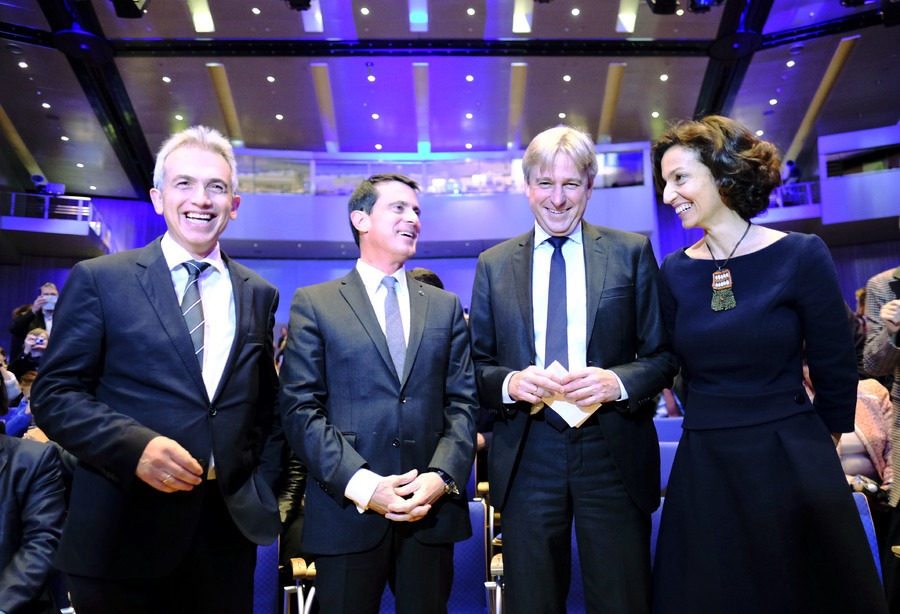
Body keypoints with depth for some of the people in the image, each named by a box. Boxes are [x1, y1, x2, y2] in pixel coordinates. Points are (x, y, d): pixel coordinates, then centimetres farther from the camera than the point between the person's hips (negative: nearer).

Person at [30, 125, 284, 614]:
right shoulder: (98, 279, -1)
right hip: (123, 534, -2)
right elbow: (54, 394, -4)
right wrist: (136, 446, -19)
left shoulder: (259, 294, 7)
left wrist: (263, 488, 3)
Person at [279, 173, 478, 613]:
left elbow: (463, 404, 6)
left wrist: (442, 477, -9)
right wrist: (362, 485, -14)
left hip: (431, 512, 3)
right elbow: (299, 410, -5)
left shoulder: (445, 306, 11)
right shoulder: (313, 304, 2)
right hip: (347, 513, -2)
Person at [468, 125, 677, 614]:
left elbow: (663, 354, 3)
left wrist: (617, 381, -16)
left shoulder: (632, 253, 4)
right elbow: (477, 364, 8)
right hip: (526, 459, 1)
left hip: (613, 455, 0)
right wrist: (508, 383, -14)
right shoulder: (493, 264, 8)